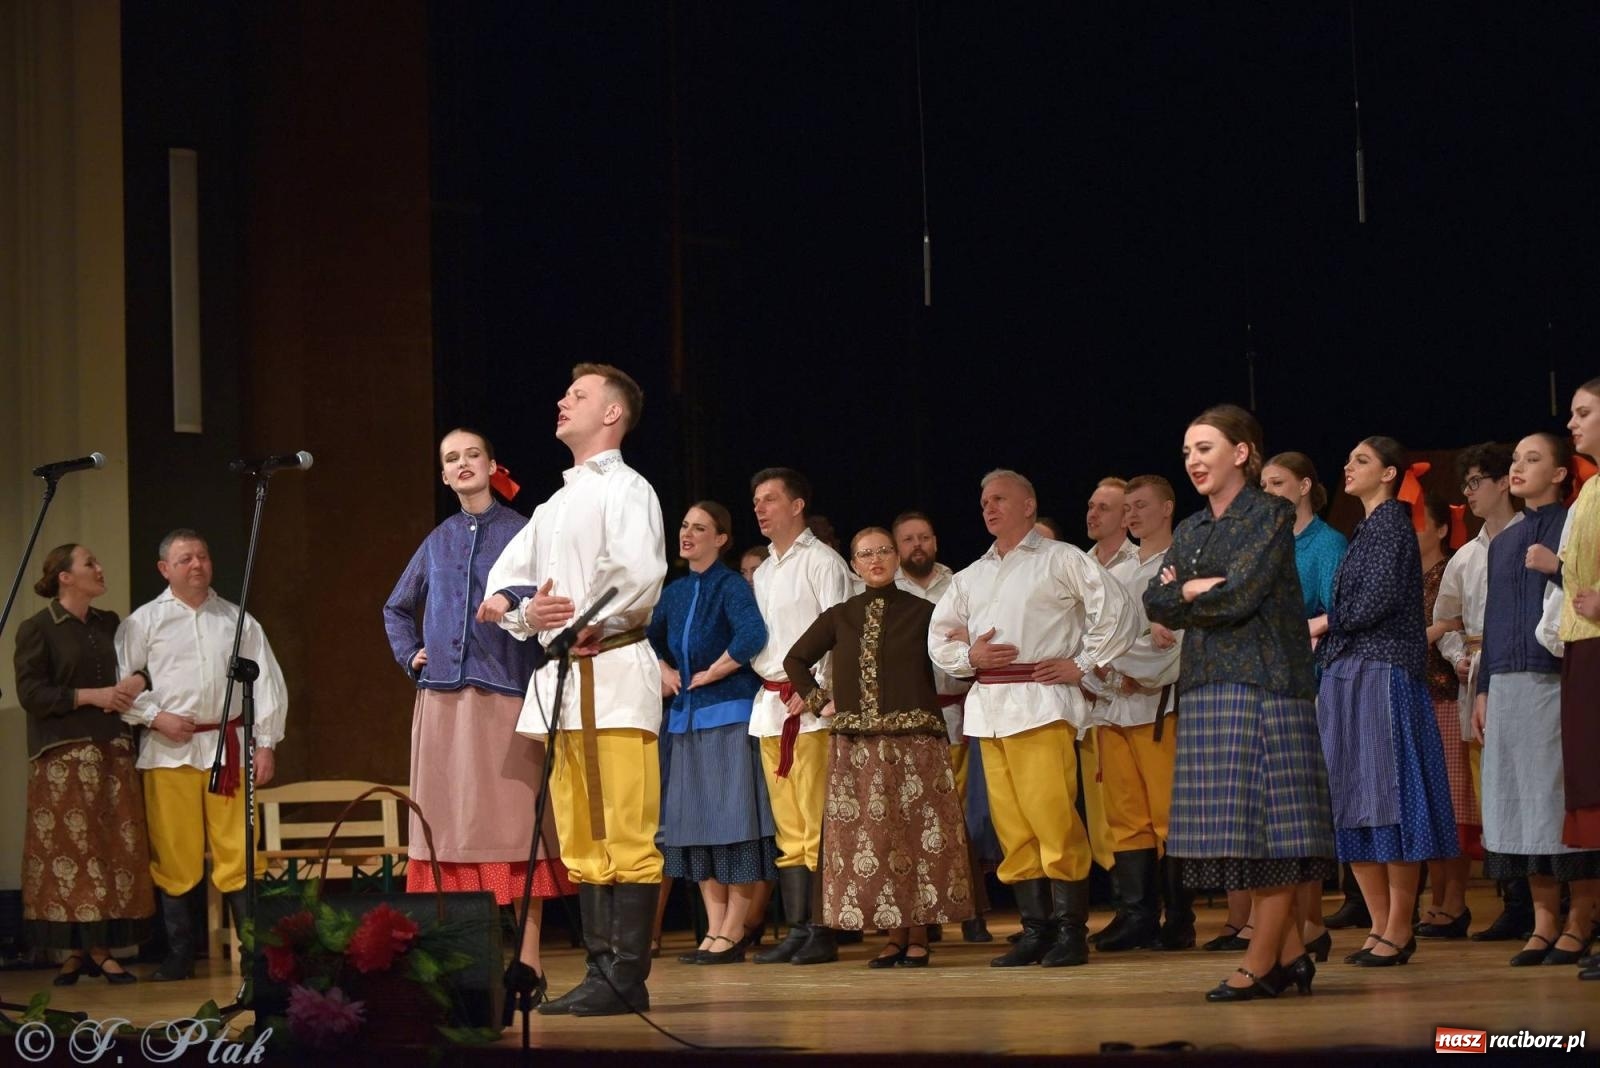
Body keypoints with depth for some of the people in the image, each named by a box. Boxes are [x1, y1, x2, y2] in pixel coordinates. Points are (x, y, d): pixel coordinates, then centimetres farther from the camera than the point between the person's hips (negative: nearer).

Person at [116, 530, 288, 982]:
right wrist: (156, 717, -7)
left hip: (227, 746, 1)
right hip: (169, 752, -1)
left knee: (237, 853, -3)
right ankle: (178, 958, 10)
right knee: (173, 856, 1)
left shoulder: (237, 619, 11)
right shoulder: (144, 621, 6)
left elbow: (267, 681, 11)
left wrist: (265, 744, 4)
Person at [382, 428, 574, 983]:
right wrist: (409, 655, 15)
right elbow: (397, 609, 28)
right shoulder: (438, 542, 16)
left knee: (514, 820, -5)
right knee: (454, 823, 3)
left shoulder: (521, 533, 3)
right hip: (443, 699, 4)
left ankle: (527, 957, -3)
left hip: (506, 693, -4)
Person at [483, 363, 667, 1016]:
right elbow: (505, 573, 20)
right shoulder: (555, 505, 24)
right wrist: (523, 611, -1)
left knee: (626, 834, -10)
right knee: (581, 840, 7)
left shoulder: (626, 490, -1)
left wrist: (591, 625, -8)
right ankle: (601, 970, 9)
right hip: (559, 680, 9)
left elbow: (641, 575, -16)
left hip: (613, 674, -9)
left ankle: (625, 979, -13)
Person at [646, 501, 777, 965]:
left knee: (734, 820, -5)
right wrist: (663, 671, 9)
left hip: (729, 715, -8)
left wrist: (711, 674, -15)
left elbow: (752, 635, -26)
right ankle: (715, 928, 11)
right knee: (696, 822, 6)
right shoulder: (675, 592, 12)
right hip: (686, 718, 8)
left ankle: (733, 932, -1)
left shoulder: (731, 586, -8)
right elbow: (649, 639, 28)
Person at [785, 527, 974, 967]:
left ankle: (919, 936, 2)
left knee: (916, 835, -4)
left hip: (914, 743, -3)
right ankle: (894, 936, 6)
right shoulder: (840, 617, 11)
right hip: (856, 746, 3)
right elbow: (795, 660, 21)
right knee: (869, 838, 0)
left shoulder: (922, 612, 3)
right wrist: (819, 701, 10)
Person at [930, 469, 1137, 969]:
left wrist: (1083, 665, -5)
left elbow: (1116, 610, -2)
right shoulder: (971, 576, 22)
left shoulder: (1062, 560, 5)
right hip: (988, 707, 6)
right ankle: (1035, 929, 8)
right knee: (1012, 824, 4)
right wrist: (968, 656, 5)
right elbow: (939, 636, 25)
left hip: (1040, 702, -6)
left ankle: (1070, 929, -9)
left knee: (1051, 815, -13)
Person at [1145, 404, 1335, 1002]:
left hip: (1264, 682, -8)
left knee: (1270, 825, -6)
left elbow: (1240, 596, -14)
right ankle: (1290, 953, 11)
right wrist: (1198, 591, -8)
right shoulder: (1190, 531, 18)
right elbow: (1156, 604, 8)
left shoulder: (1270, 516, -3)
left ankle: (1261, 963, -6)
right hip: (1206, 685, 8)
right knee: (1236, 831, 5)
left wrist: (1185, 595, 1)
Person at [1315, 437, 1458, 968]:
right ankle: (1381, 926, 10)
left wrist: (1323, 623, -3)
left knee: (1389, 799, -8)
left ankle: (1399, 929, -6)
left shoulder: (1392, 521, -6)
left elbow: (1379, 601, -15)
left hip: (1383, 677, -9)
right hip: (1346, 677, 9)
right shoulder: (1366, 529, 20)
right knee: (1353, 805, 6)